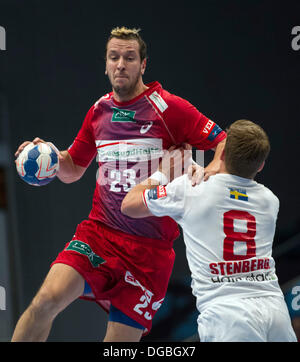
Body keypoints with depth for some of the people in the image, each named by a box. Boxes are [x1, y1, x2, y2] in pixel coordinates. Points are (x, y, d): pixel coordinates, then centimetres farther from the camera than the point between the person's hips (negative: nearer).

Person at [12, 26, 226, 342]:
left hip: (150, 247, -3)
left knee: (121, 339, -2)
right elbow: (73, 170, 22)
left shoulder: (170, 108, -4)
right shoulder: (99, 111, 10)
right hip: (99, 232, 3)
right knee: (47, 299, -20)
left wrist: (212, 169, -24)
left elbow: (225, 142, -2)